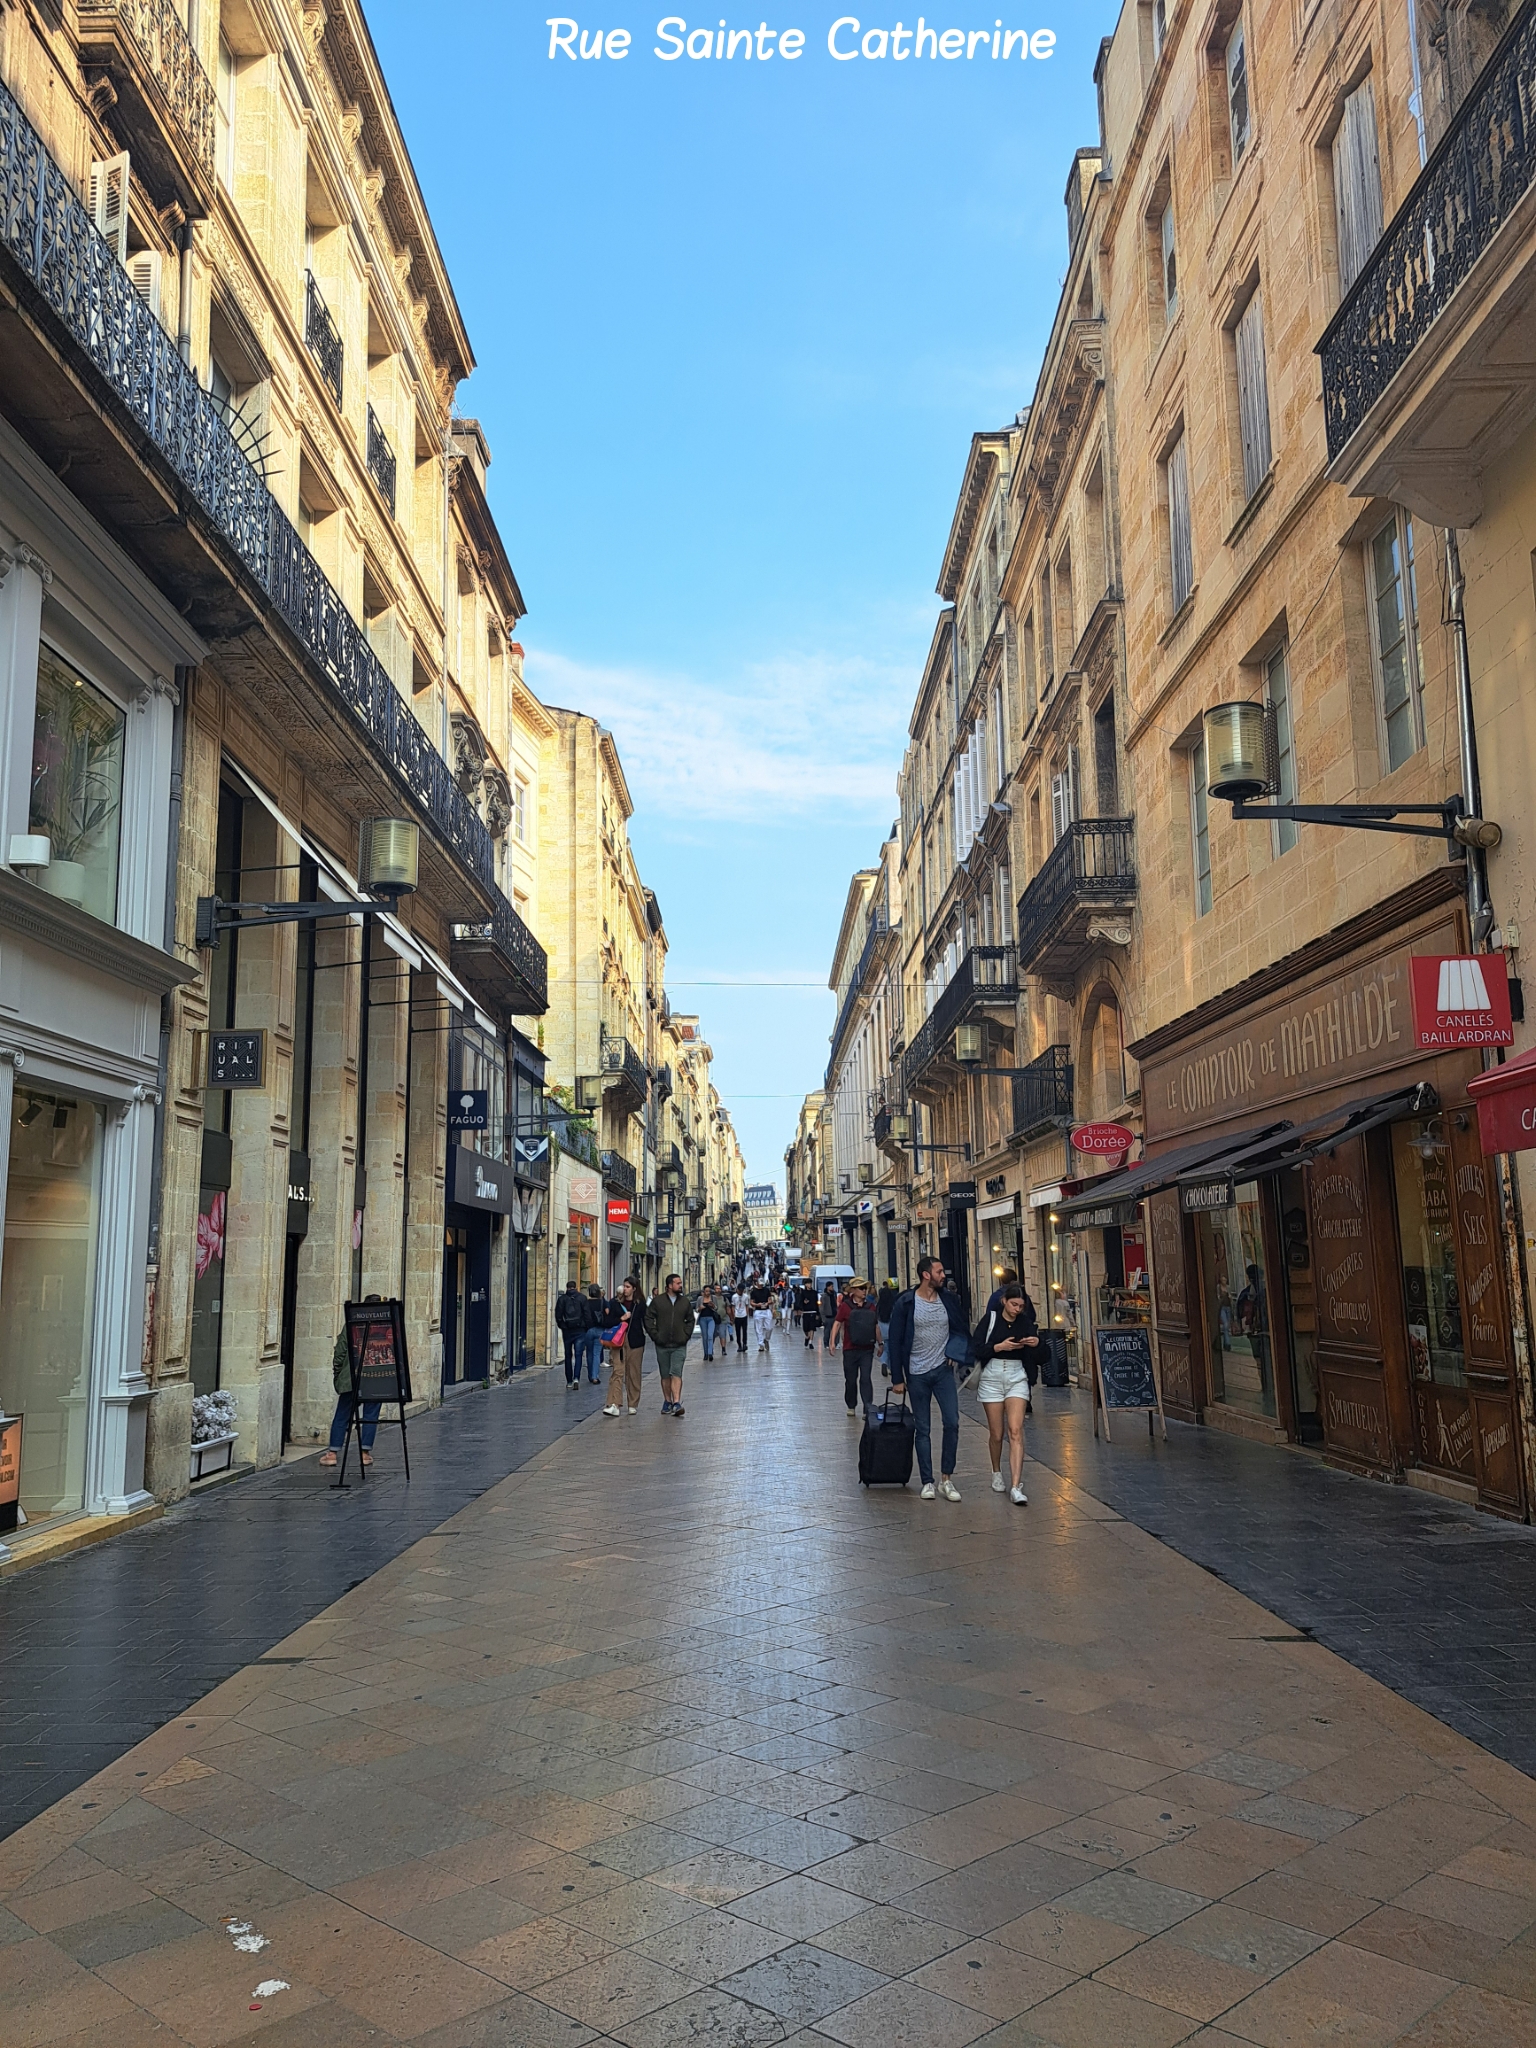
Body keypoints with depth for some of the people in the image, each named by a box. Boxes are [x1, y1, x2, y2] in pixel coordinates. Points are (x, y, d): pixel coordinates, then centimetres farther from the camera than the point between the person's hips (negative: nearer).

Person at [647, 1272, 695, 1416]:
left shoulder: (684, 1302, 7)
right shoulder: (658, 1301, -1)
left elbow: (690, 1320, 16)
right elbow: (648, 1318, 1)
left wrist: (686, 1335, 4)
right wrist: (655, 1335, -6)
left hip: (679, 1346, 0)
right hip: (662, 1345, 0)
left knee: (676, 1374, -11)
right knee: (665, 1375, 9)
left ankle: (677, 1403, -17)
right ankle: (667, 1402, 21)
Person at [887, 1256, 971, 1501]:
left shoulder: (947, 1299, 2)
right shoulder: (906, 1303, -7)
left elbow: (962, 1329, 15)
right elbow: (895, 1341, -3)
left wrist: (956, 1352, -3)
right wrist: (897, 1378, -5)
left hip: (943, 1370, 2)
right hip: (917, 1374, -2)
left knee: (952, 1423, -7)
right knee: (923, 1430, 4)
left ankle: (946, 1478, 5)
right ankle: (927, 1482, 12)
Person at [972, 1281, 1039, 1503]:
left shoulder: (1025, 1323, 3)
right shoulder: (990, 1318, -4)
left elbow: (1033, 1359, 5)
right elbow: (976, 1349, -7)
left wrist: (1035, 1345, -15)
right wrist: (999, 1346, -19)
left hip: (1017, 1378, 1)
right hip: (992, 1378, -1)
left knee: (1016, 1431, -12)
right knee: (996, 1433, 7)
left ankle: (1016, 1487, -17)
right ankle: (997, 1473, 34)